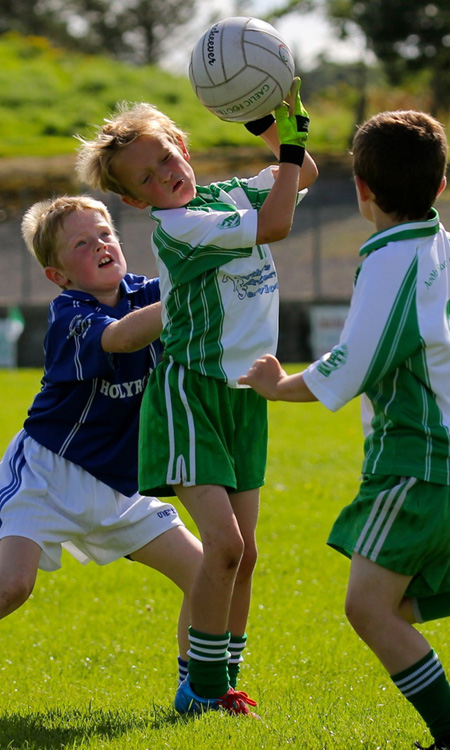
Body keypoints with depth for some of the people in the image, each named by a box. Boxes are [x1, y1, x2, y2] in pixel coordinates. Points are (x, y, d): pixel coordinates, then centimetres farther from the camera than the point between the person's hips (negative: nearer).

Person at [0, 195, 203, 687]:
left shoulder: (144, 295, 2)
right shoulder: (69, 318, -19)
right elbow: (122, 337, -39)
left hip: (118, 489, 6)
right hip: (48, 474, -6)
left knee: (202, 574, 2)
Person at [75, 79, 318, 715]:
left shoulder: (229, 194, 6)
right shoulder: (175, 225, -16)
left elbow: (301, 175, 19)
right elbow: (274, 226, -22)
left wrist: (272, 124, 1)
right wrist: (290, 141, -16)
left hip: (244, 396, 7)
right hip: (190, 393, -7)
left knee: (243, 550, 7)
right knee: (224, 542, -17)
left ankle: (221, 681, 17)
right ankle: (200, 688, -6)